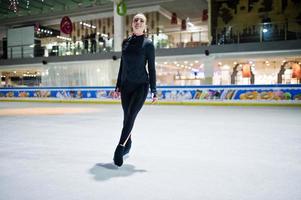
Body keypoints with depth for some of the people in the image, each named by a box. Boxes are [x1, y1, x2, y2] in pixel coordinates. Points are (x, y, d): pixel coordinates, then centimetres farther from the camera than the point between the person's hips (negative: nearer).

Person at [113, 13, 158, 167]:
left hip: (141, 86, -5)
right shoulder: (126, 42, 9)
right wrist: (118, 86, 11)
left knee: (130, 117, -16)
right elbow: (122, 66, 13)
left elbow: (151, 68, -5)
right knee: (127, 117, 11)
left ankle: (120, 148, -15)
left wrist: (153, 91, -9)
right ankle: (127, 144, 28)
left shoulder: (148, 44, -4)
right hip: (126, 85, 5)